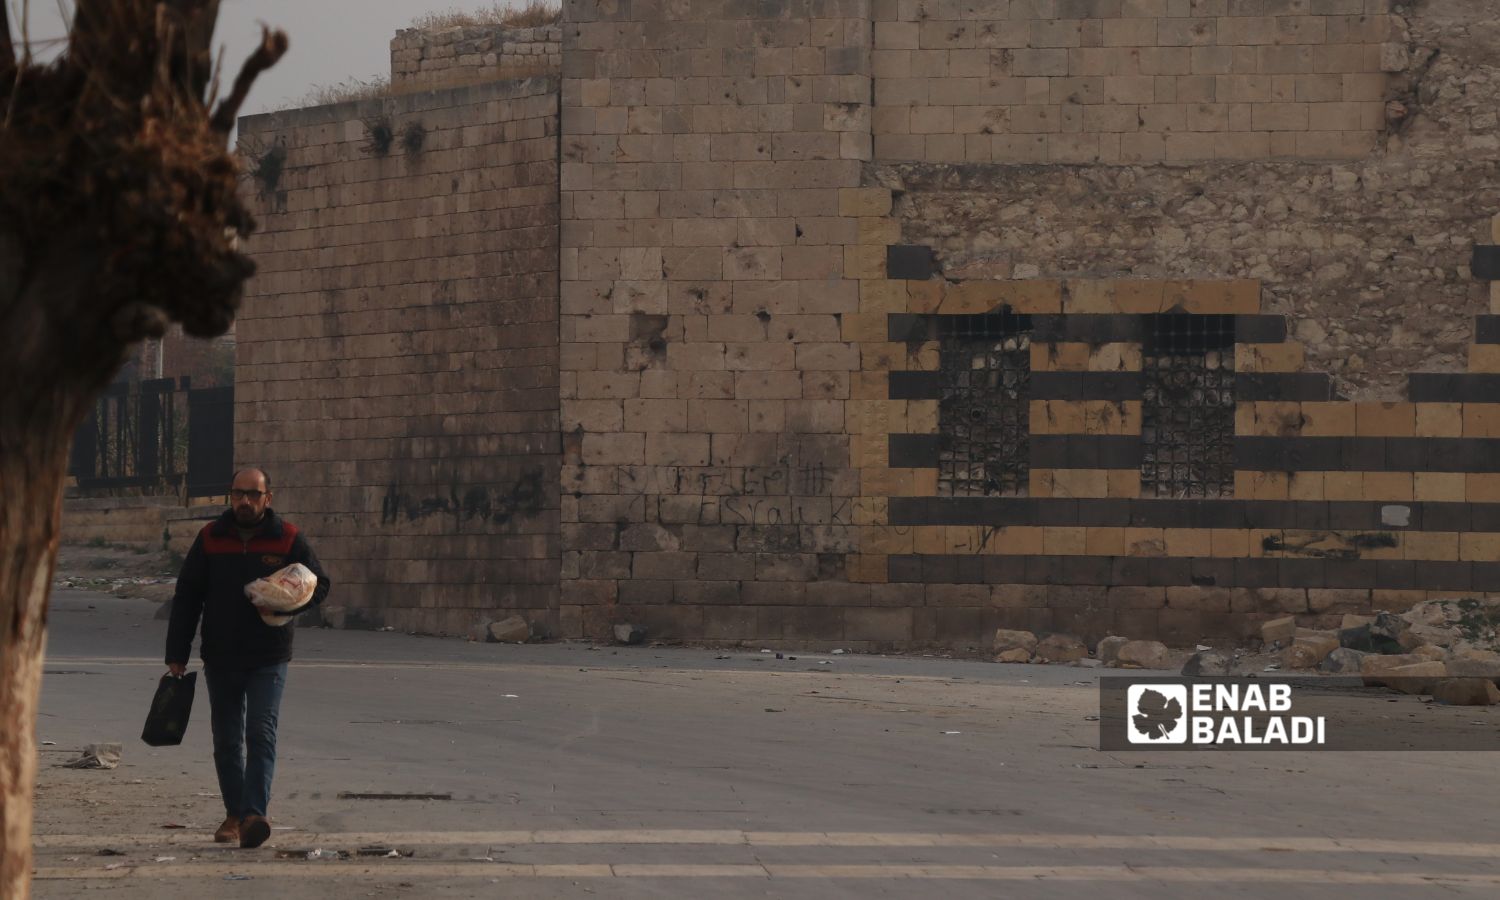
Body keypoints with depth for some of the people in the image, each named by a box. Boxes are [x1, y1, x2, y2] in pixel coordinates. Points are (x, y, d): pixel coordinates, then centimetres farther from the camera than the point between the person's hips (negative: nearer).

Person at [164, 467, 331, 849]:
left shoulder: (288, 539, -1)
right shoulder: (210, 539, 3)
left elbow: (319, 585, 6)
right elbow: (186, 597, 7)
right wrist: (177, 654, 2)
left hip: (268, 659, -3)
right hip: (220, 658, 3)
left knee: (261, 734, -15)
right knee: (227, 741, 9)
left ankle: (254, 813, -22)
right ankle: (234, 814, 21)